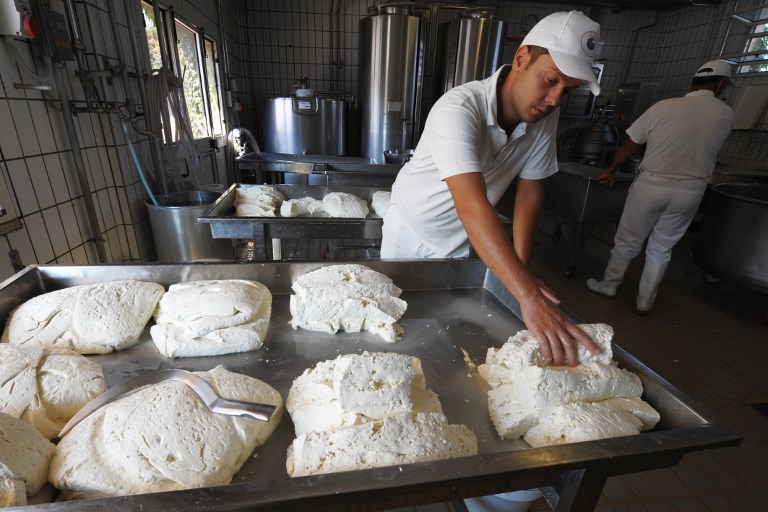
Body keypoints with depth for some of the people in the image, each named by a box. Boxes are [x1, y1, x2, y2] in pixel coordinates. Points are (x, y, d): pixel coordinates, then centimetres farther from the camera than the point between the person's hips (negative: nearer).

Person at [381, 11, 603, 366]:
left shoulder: (545, 117, -13)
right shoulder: (459, 109, -33)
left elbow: (530, 190, -5)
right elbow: (472, 206, -45)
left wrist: (521, 266, -14)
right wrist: (529, 297, -50)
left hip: (460, 241, 4)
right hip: (411, 231, -3)